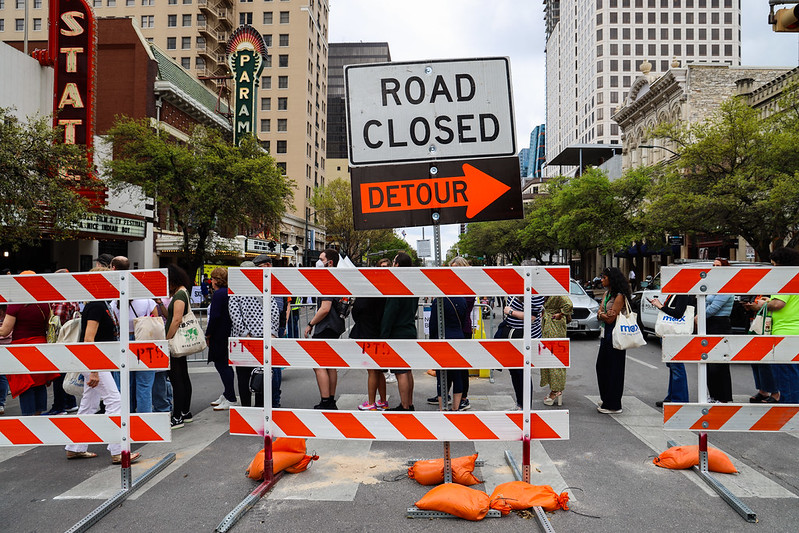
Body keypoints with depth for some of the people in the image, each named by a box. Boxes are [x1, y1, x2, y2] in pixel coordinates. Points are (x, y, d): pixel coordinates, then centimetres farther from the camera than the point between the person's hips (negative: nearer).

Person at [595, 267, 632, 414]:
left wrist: (602, 314, -2)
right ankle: (605, 398, 31)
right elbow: (599, 312, 10)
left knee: (613, 369, -3)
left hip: (615, 334, -10)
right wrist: (603, 314, -11)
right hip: (606, 333, 10)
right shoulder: (607, 293, 13)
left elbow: (610, 319, -19)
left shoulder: (619, 296, -17)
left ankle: (613, 405, 6)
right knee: (601, 366, 17)